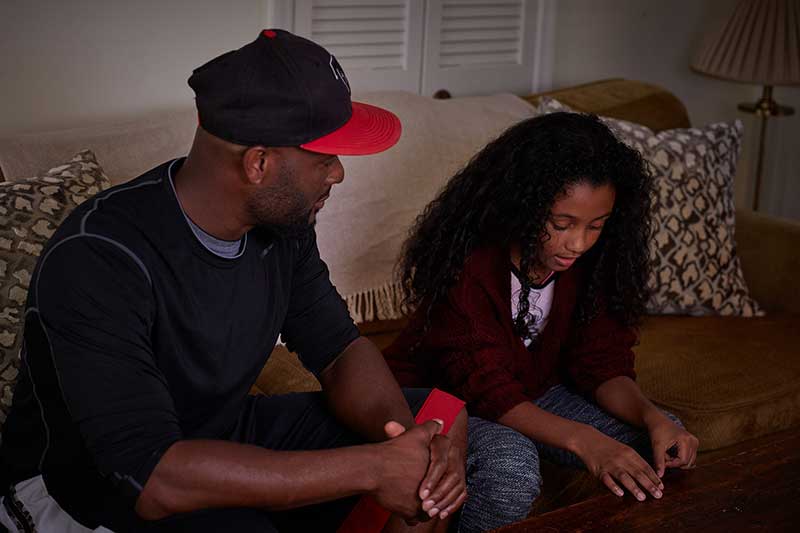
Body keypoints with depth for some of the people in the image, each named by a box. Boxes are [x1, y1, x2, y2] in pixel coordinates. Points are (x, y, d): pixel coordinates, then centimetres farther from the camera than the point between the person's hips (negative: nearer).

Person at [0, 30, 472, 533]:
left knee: (443, 421, -2)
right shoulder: (98, 262, -31)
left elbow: (338, 347, 0)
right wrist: (371, 469, -37)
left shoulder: (282, 218, -8)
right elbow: (150, 477, -37)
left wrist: (411, 444, -23)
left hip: (228, 433, 7)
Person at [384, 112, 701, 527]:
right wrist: (582, 439, -45)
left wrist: (650, 416, -27)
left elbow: (601, 362, -7)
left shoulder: (592, 260, -11)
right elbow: (484, 388, -32)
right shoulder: (467, 262, -29)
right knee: (512, 465, -36)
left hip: (532, 392, 6)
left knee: (663, 443, -8)